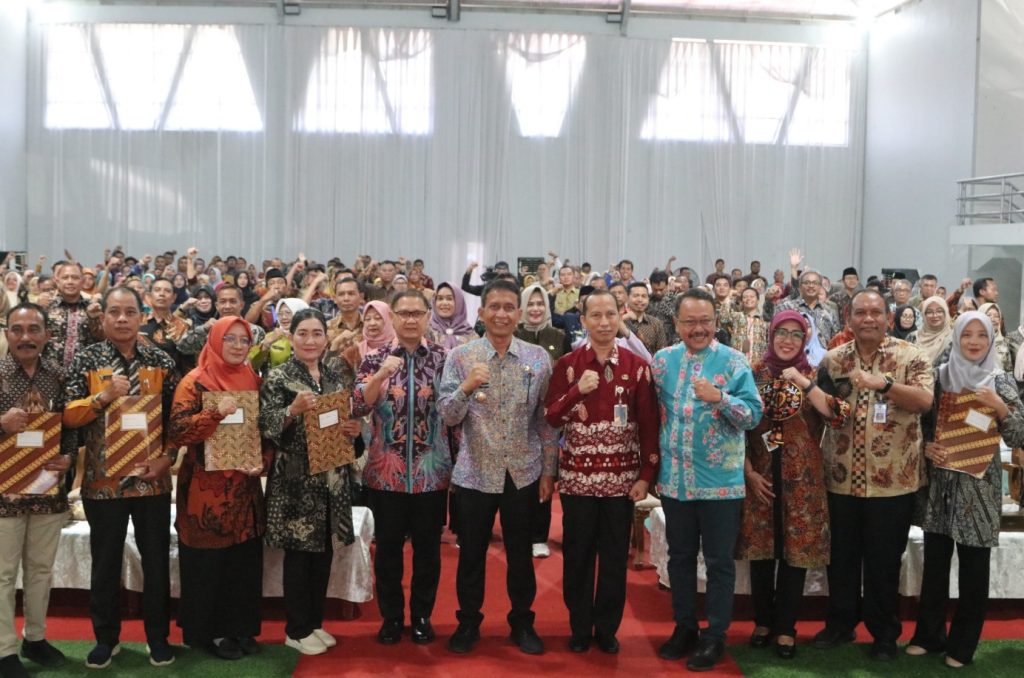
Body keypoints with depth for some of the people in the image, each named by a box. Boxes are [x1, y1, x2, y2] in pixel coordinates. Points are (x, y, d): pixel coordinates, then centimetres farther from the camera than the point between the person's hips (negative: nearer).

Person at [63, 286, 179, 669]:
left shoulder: (162, 362, 2)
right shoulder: (86, 360, -1)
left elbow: (177, 417, 4)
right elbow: (68, 416, -5)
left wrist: (167, 457, -8)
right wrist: (104, 396, -20)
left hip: (152, 477, 1)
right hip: (102, 479, -1)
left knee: (156, 560, 9)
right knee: (105, 562, 11)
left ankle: (158, 635, 24)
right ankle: (106, 637, 28)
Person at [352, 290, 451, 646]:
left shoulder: (443, 357, 1)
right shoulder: (375, 358, 0)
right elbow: (358, 408, -10)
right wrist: (381, 375, -25)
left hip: (432, 471, 0)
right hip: (385, 471, 0)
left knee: (428, 547, 10)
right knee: (388, 547, 10)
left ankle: (422, 615, 28)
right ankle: (391, 616, 27)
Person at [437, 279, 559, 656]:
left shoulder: (538, 357, -2)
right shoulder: (461, 356, -5)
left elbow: (546, 417, 3)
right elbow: (448, 416, -9)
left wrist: (549, 469, 3)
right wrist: (466, 387, -27)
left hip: (524, 473, 1)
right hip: (475, 473, -1)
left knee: (520, 553, 14)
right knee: (471, 553, 12)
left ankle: (522, 622, 32)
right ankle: (468, 622, 31)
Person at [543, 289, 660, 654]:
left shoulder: (637, 366, 1)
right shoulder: (567, 364, 0)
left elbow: (649, 424, 1)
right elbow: (550, 418, -3)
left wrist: (646, 475, -4)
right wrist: (578, 390, -19)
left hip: (621, 477, 0)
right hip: (577, 476, 0)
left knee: (615, 556, 9)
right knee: (578, 554, 9)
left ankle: (607, 628, 25)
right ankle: (579, 627, 25)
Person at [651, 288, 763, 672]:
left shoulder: (733, 362, -7)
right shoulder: (662, 360, 4)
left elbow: (754, 414, -12)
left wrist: (720, 398, -27)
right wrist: (656, 453, 6)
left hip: (719, 481, -3)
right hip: (674, 480, 4)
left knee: (719, 561, 7)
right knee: (680, 556, 15)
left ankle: (716, 635, 21)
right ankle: (684, 627, 30)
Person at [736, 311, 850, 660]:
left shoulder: (814, 375, 1)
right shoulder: (754, 373, 2)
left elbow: (837, 416, -15)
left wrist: (802, 381, -22)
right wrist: (749, 472, -4)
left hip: (801, 477, -1)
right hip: (760, 474, 1)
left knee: (796, 551, 4)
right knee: (760, 550, 8)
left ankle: (786, 627, 18)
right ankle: (763, 621, 25)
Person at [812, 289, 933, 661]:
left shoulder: (910, 356, -4)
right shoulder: (833, 360, 5)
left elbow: (924, 400, -19)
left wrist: (883, 383, -32)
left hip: (892, 479, -3)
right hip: (842, 477, 3)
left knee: (884, 560, 9)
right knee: (842, 556, 14)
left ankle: (885, 632, 26)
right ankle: (840, 622, 31)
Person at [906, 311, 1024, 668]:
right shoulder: (940, 376, 3)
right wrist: (926, 446, -9)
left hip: (978, 484, -2)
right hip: (939, 481, 2)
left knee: (973, 567, 6)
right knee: (934, 561, 10)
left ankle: (963, 643, 21)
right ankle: (929, 634, 25)